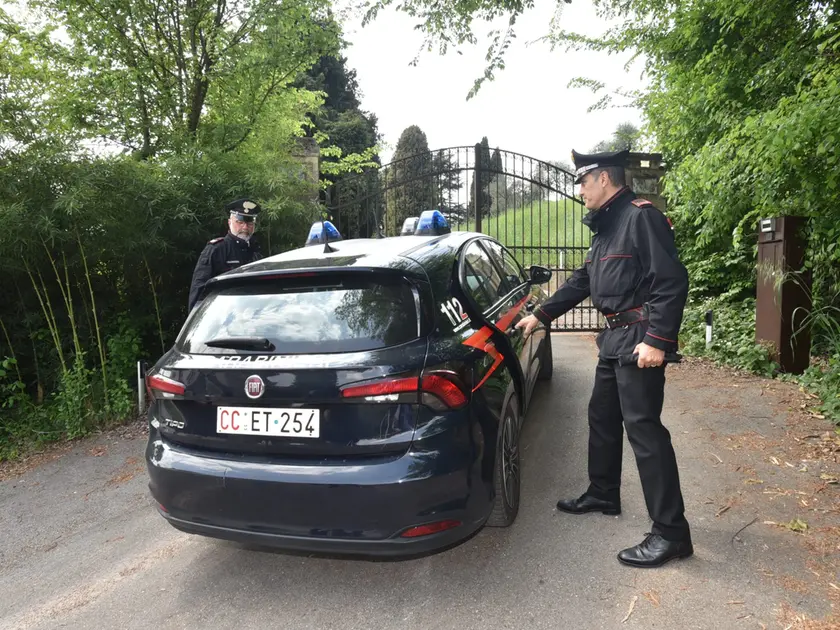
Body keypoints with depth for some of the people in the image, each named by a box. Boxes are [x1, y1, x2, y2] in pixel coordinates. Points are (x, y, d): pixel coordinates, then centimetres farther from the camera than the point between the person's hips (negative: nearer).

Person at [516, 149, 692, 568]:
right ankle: (602, 494, 36)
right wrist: (541, 316, 22)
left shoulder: (641, 217, -13)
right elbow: (582, 281, 23)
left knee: (643, 428, -9)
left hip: (639, 340, -10)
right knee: (602, 418, 18)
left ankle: (670, 532, 0)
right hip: (614, 338, 10)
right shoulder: (605, 226, 17)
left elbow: (672, 281, -20)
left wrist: (657, 340, -25)